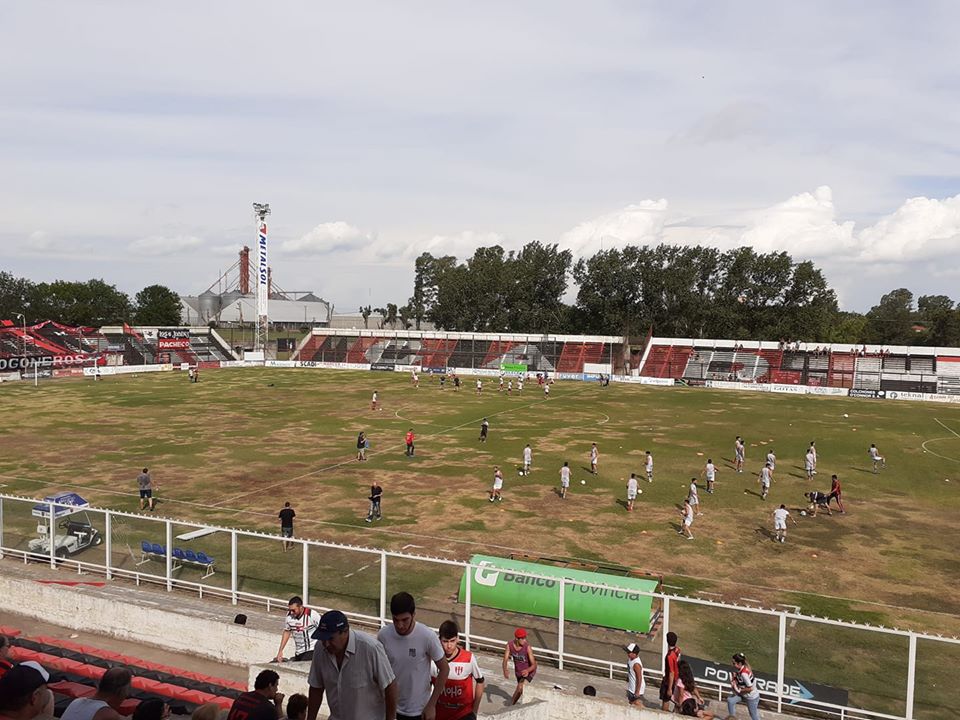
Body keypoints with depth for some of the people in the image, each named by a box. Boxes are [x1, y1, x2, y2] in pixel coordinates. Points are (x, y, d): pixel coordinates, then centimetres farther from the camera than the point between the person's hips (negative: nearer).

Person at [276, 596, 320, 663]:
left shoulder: (312, 615, -20)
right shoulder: (289, 616, -8)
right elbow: (287, 632, 9)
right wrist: (280, 651, 9)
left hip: (312, 650, -6)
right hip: (298, 652, 6)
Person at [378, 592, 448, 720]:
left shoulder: (427, 636, -23)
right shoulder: (383, 635, -14)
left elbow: (444, 669, -11)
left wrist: (431, 705, -10)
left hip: (419, 709, -3)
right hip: (391, 707, 3)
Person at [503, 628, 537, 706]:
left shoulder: (527, 647, -33)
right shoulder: (509, 645, -23)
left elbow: (534, 665, -33)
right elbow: (505, 660, -22)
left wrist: (527, 670, -54)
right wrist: (505, 670, -44)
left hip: (529, 672, -4)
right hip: (518, 671, 4)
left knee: (520, 688, -24)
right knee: (521, 689, 25)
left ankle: (512, 704, -1)